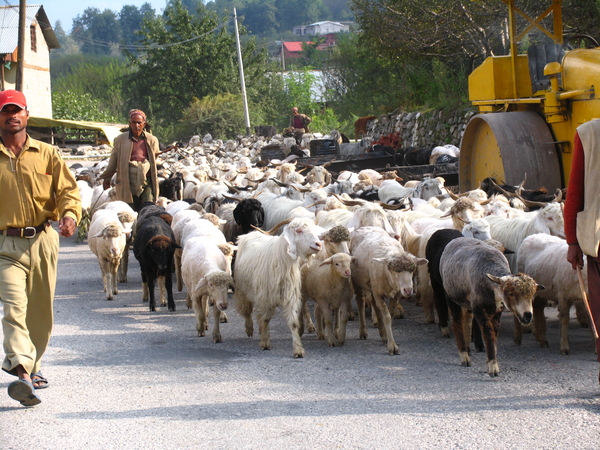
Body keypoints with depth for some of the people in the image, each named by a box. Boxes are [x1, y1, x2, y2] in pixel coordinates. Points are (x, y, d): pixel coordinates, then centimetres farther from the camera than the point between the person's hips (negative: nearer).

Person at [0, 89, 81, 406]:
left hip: (42, 241, 2)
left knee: (40, 308, 11)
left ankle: (31, 366, 30)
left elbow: (67, 189, 4)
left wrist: (70, 214, -15)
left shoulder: (46, 154, 7)